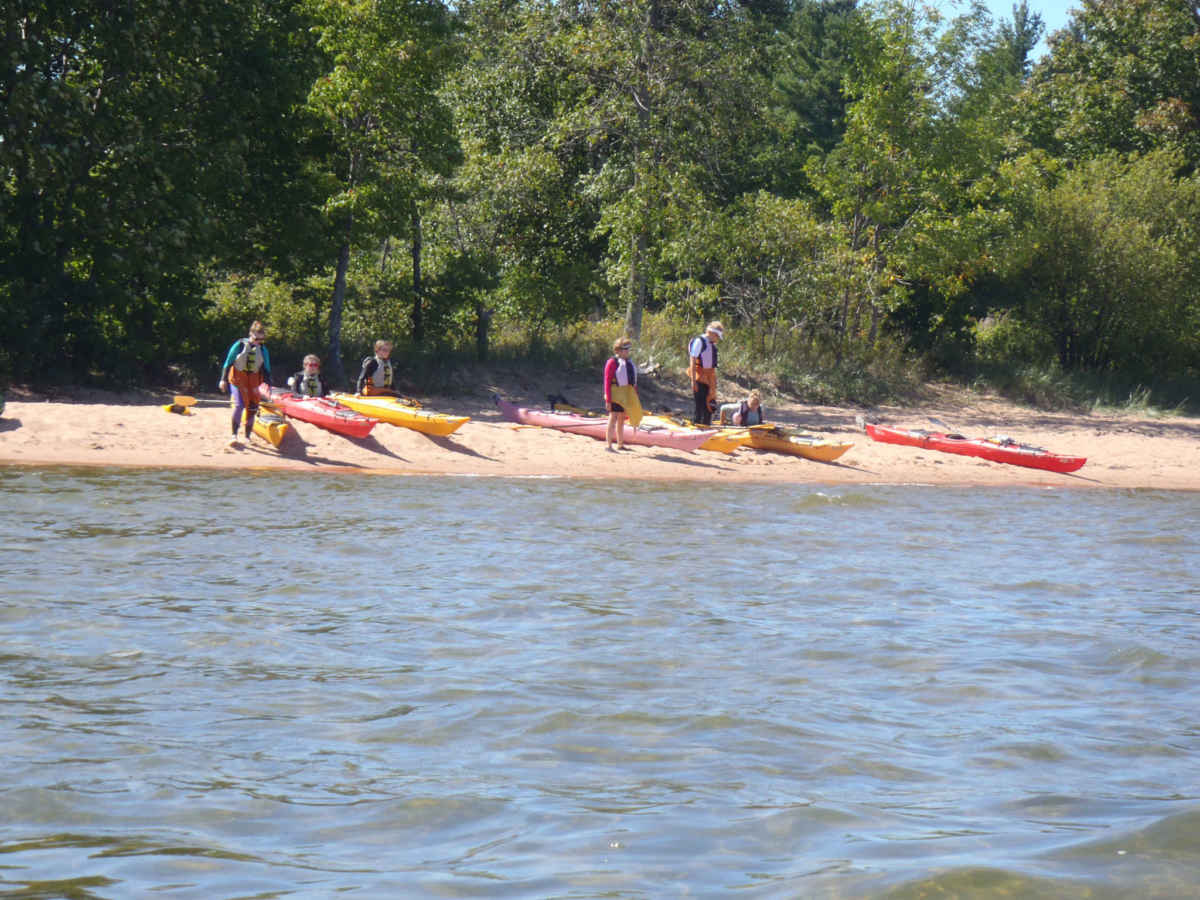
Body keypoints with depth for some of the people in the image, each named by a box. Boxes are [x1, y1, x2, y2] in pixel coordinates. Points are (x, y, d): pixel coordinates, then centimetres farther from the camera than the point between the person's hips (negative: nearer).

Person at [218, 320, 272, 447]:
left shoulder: (262, 350, 4)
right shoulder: (240, 345, -7)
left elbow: (266, 369, 9)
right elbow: (228, 362, -3)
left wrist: (267, 384, -1)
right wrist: (223, 379, -6)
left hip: (254, 379, 4)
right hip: (238, 378, -4)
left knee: (252, 408, 2)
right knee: (239, 405, -19)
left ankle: (248, 436, 16)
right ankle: (234, 435, -13)